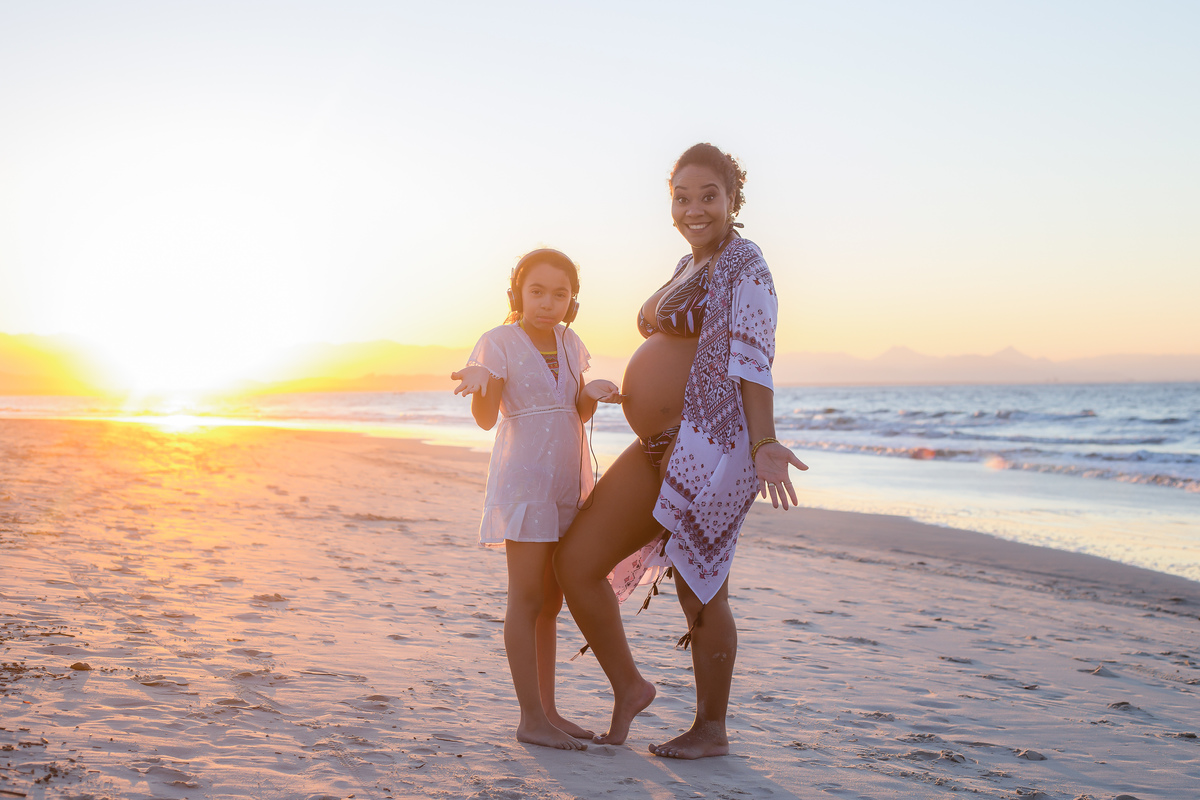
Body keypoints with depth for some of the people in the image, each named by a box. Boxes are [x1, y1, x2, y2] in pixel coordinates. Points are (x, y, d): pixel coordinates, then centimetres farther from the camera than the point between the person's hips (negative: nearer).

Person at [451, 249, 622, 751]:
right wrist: (478, 383, -38)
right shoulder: (498, 342, -8)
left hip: (566, 483, 7)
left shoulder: (570, 345, 10)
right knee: (527, 598, -8)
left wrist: (595, 393, -7)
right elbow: (486, 418, -17)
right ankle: (531, 718, -4)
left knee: (551, 600, 10)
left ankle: (547, 710, 16)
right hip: (522, 479, -7)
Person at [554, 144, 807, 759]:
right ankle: (628, 688, 18)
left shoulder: (745, 264, -6)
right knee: (575, 563, 5)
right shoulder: (689, 266, 19)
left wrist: (762, 443, -25)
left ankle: (710, 729, 15)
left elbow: (752, 359, -16)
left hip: (708, 444, -9)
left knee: (698, 588, -1)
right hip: (658, 450, 9)